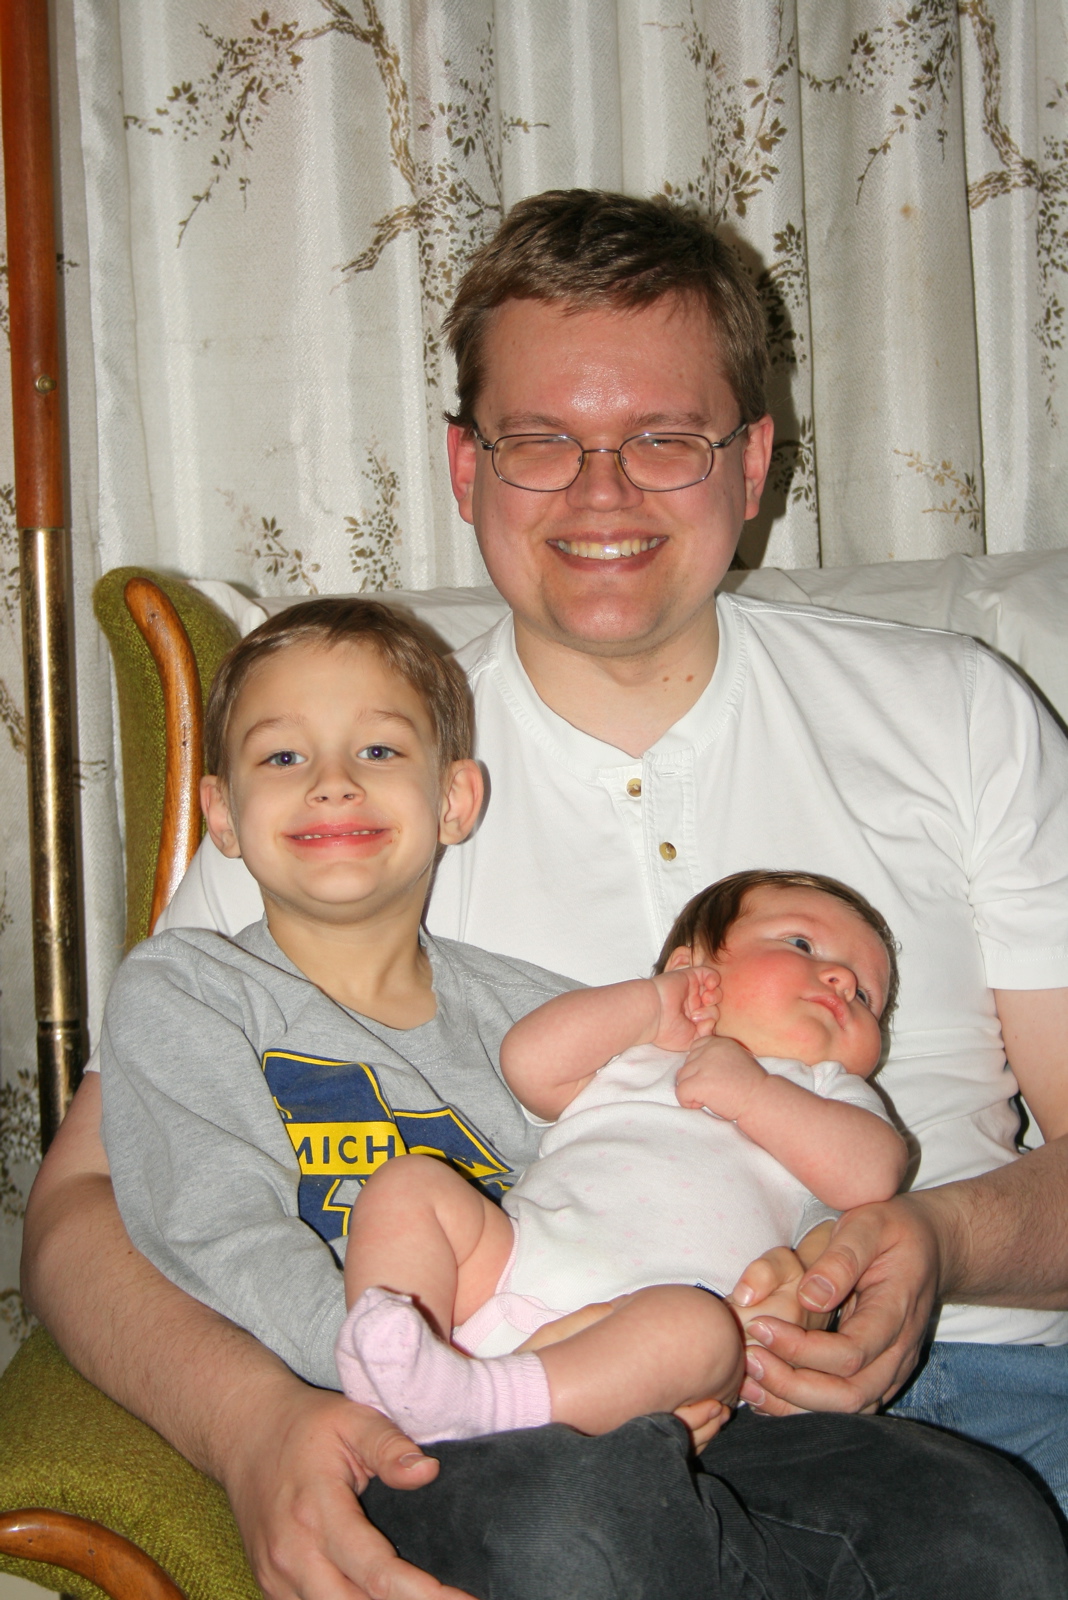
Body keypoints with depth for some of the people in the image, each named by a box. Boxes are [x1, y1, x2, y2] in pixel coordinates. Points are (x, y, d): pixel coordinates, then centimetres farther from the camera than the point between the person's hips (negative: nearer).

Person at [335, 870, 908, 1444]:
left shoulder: (828, 1092, 28)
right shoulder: (626, 1048, 30)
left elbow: (873, 1175, 5)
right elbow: (529, 1062, 9)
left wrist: (752, 1093, 1)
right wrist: (652, 1001, 16)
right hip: (512, 1266, 3)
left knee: (694, 1325, -36)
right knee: (410, 1182, -13)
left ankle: (475, 1400, -50)